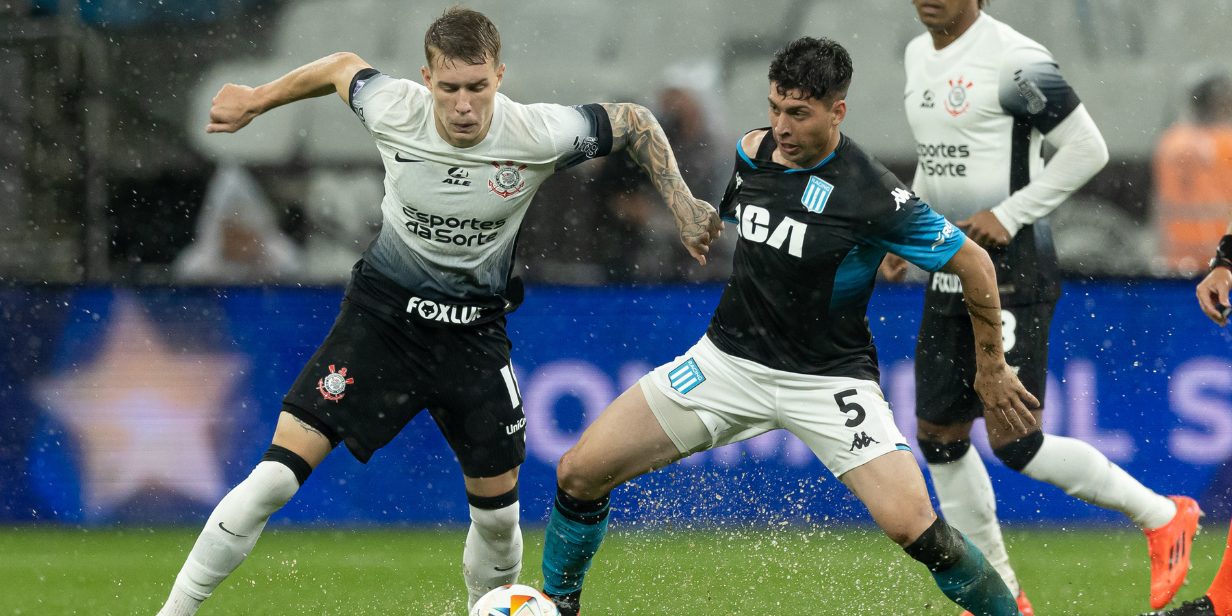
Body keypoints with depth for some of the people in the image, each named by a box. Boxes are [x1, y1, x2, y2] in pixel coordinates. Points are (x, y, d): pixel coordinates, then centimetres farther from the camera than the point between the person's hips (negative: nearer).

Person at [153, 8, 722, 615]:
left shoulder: (538, 134, -20)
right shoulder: (393, 109, -19)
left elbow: (633, 122, -2)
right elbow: (344, 66, 5)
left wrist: (683, 204, -5)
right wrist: (254, 100, 15)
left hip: (475, 331, 1)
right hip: (383, 311, -1)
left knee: (498, 512, 5)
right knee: (275, 477, -14)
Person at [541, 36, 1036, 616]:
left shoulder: (875, 196, -20)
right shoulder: (753, 151, -3)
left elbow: (973, 263, -10)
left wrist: (991, 368, -1)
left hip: (829, 376, -5)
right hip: (730, 360, 5)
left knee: (911, 525, -23)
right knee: (578, 474, -3)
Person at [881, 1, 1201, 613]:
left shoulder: (1013, 58, -15)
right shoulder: (919, 56, 12)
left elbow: (1086, 147, -14)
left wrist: (1008, 215, -17)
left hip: (1011, 270, -9)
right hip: (949, 273, 9)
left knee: (1013, 442, -12)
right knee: (939, 437, 8)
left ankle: (1162, 517, 7)